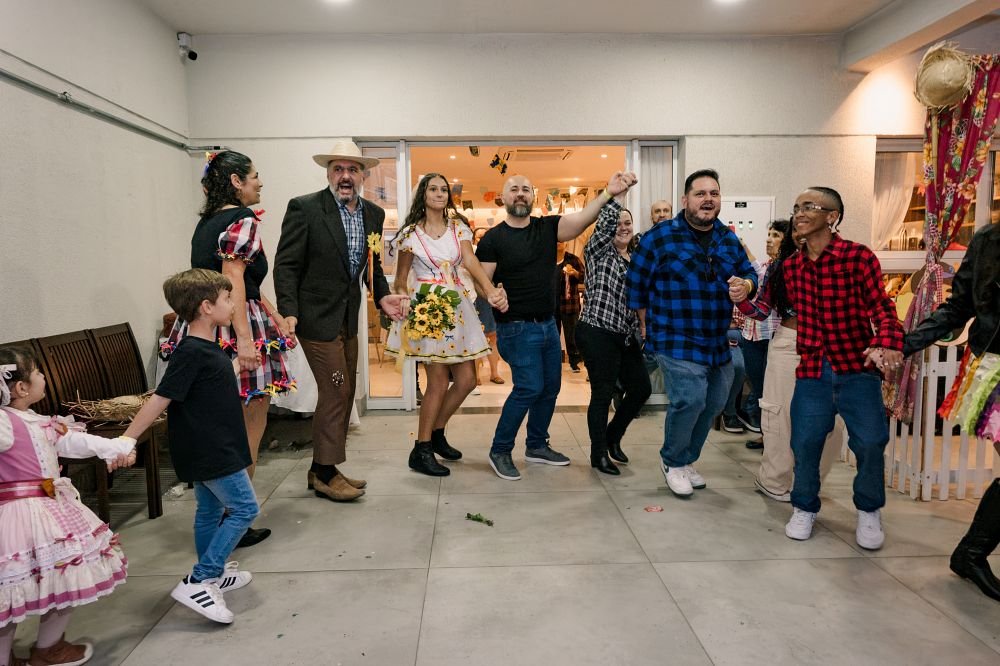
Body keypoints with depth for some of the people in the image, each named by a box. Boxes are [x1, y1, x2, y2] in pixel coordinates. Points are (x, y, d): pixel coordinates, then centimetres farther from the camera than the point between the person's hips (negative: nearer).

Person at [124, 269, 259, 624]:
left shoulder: (206, 348, 8)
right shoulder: (192, 353, -22)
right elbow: (160, 399, -24)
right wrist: (126, 439, -23)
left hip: (207, 450, 10)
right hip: (213, 452, -10)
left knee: (210, 509, 19)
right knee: (243, 508, -4)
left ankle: (212, 575, 34)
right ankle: (196, 583, -2)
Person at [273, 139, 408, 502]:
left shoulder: (373, 214, 7)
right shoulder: (304, 208, -11)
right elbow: (286, 265, -12)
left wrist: (382, 296, 0)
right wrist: (289, 312, -21)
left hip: (348, 318, 7)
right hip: (317, 317, -7)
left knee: (343, 395, 13)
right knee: (335, 393, -5)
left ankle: (322, 469, 28)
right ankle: (325, 473, 13)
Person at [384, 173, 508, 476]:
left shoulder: (458, 227, 9)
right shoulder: (411, 233, 1)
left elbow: (471, 261, -8)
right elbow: (400, 280, 6)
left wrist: (491, 290, -26)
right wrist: (404, 303, -13)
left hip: (457, 305, 5)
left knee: (467, 380, 5)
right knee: (439, 381, -7)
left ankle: (436, 433, 26)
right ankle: (421, 452, 7)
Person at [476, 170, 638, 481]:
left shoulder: (548, 227, 3)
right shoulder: (492, 239, -7)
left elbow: (581, 219, -14)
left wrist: (609, 193, -30)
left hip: (548, 324, 6)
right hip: (517, 327, -6)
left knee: (550, 387, 13)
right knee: (529, 388, -9)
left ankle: (537, 446, 32)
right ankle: (500, 451, 9)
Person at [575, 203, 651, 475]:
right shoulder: (599, 251, -3)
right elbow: (606, 219, -18)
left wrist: (639, 335, 12)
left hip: (626, 337, 8)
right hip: (598, 334, -7)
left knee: (641, 388, 11)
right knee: (602, 393, -1)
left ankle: (612, 437, 32)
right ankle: (599, 454, 15)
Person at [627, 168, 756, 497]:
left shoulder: (729, 239, 8)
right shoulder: (659, 237, -8)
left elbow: (748, 273, 18)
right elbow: (636, 284, -3)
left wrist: (746, 284, -7)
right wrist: (650, 324, 0)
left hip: (718, 342, 7)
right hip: (677, 342, -6)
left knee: (713, 403, 13)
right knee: (689, 399, -18)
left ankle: (686, 461, 36)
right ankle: (672, 461, 10)